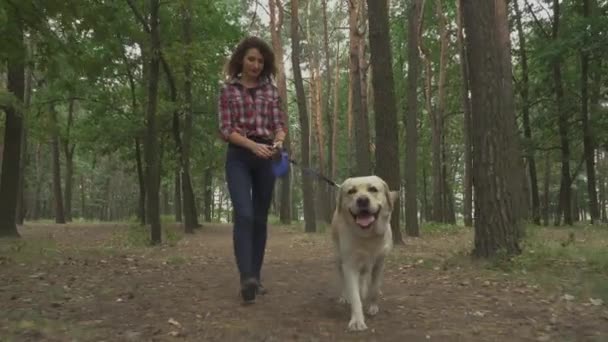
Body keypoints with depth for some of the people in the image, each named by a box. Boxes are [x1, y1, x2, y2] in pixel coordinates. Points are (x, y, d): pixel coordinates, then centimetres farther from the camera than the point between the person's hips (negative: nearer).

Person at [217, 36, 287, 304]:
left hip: (266, 158, 3)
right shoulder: (228, 90, 4)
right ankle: (246, 278, -25)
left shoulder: (271, 90, 11)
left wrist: (278, 140, -19)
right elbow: (226, 129, -4)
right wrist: (253, 145, -20)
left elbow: (279, 123, 6)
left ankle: (256, 276, 15)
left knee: (260, 218, 6)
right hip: (239, 157, -3)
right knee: (243, 215, -19)